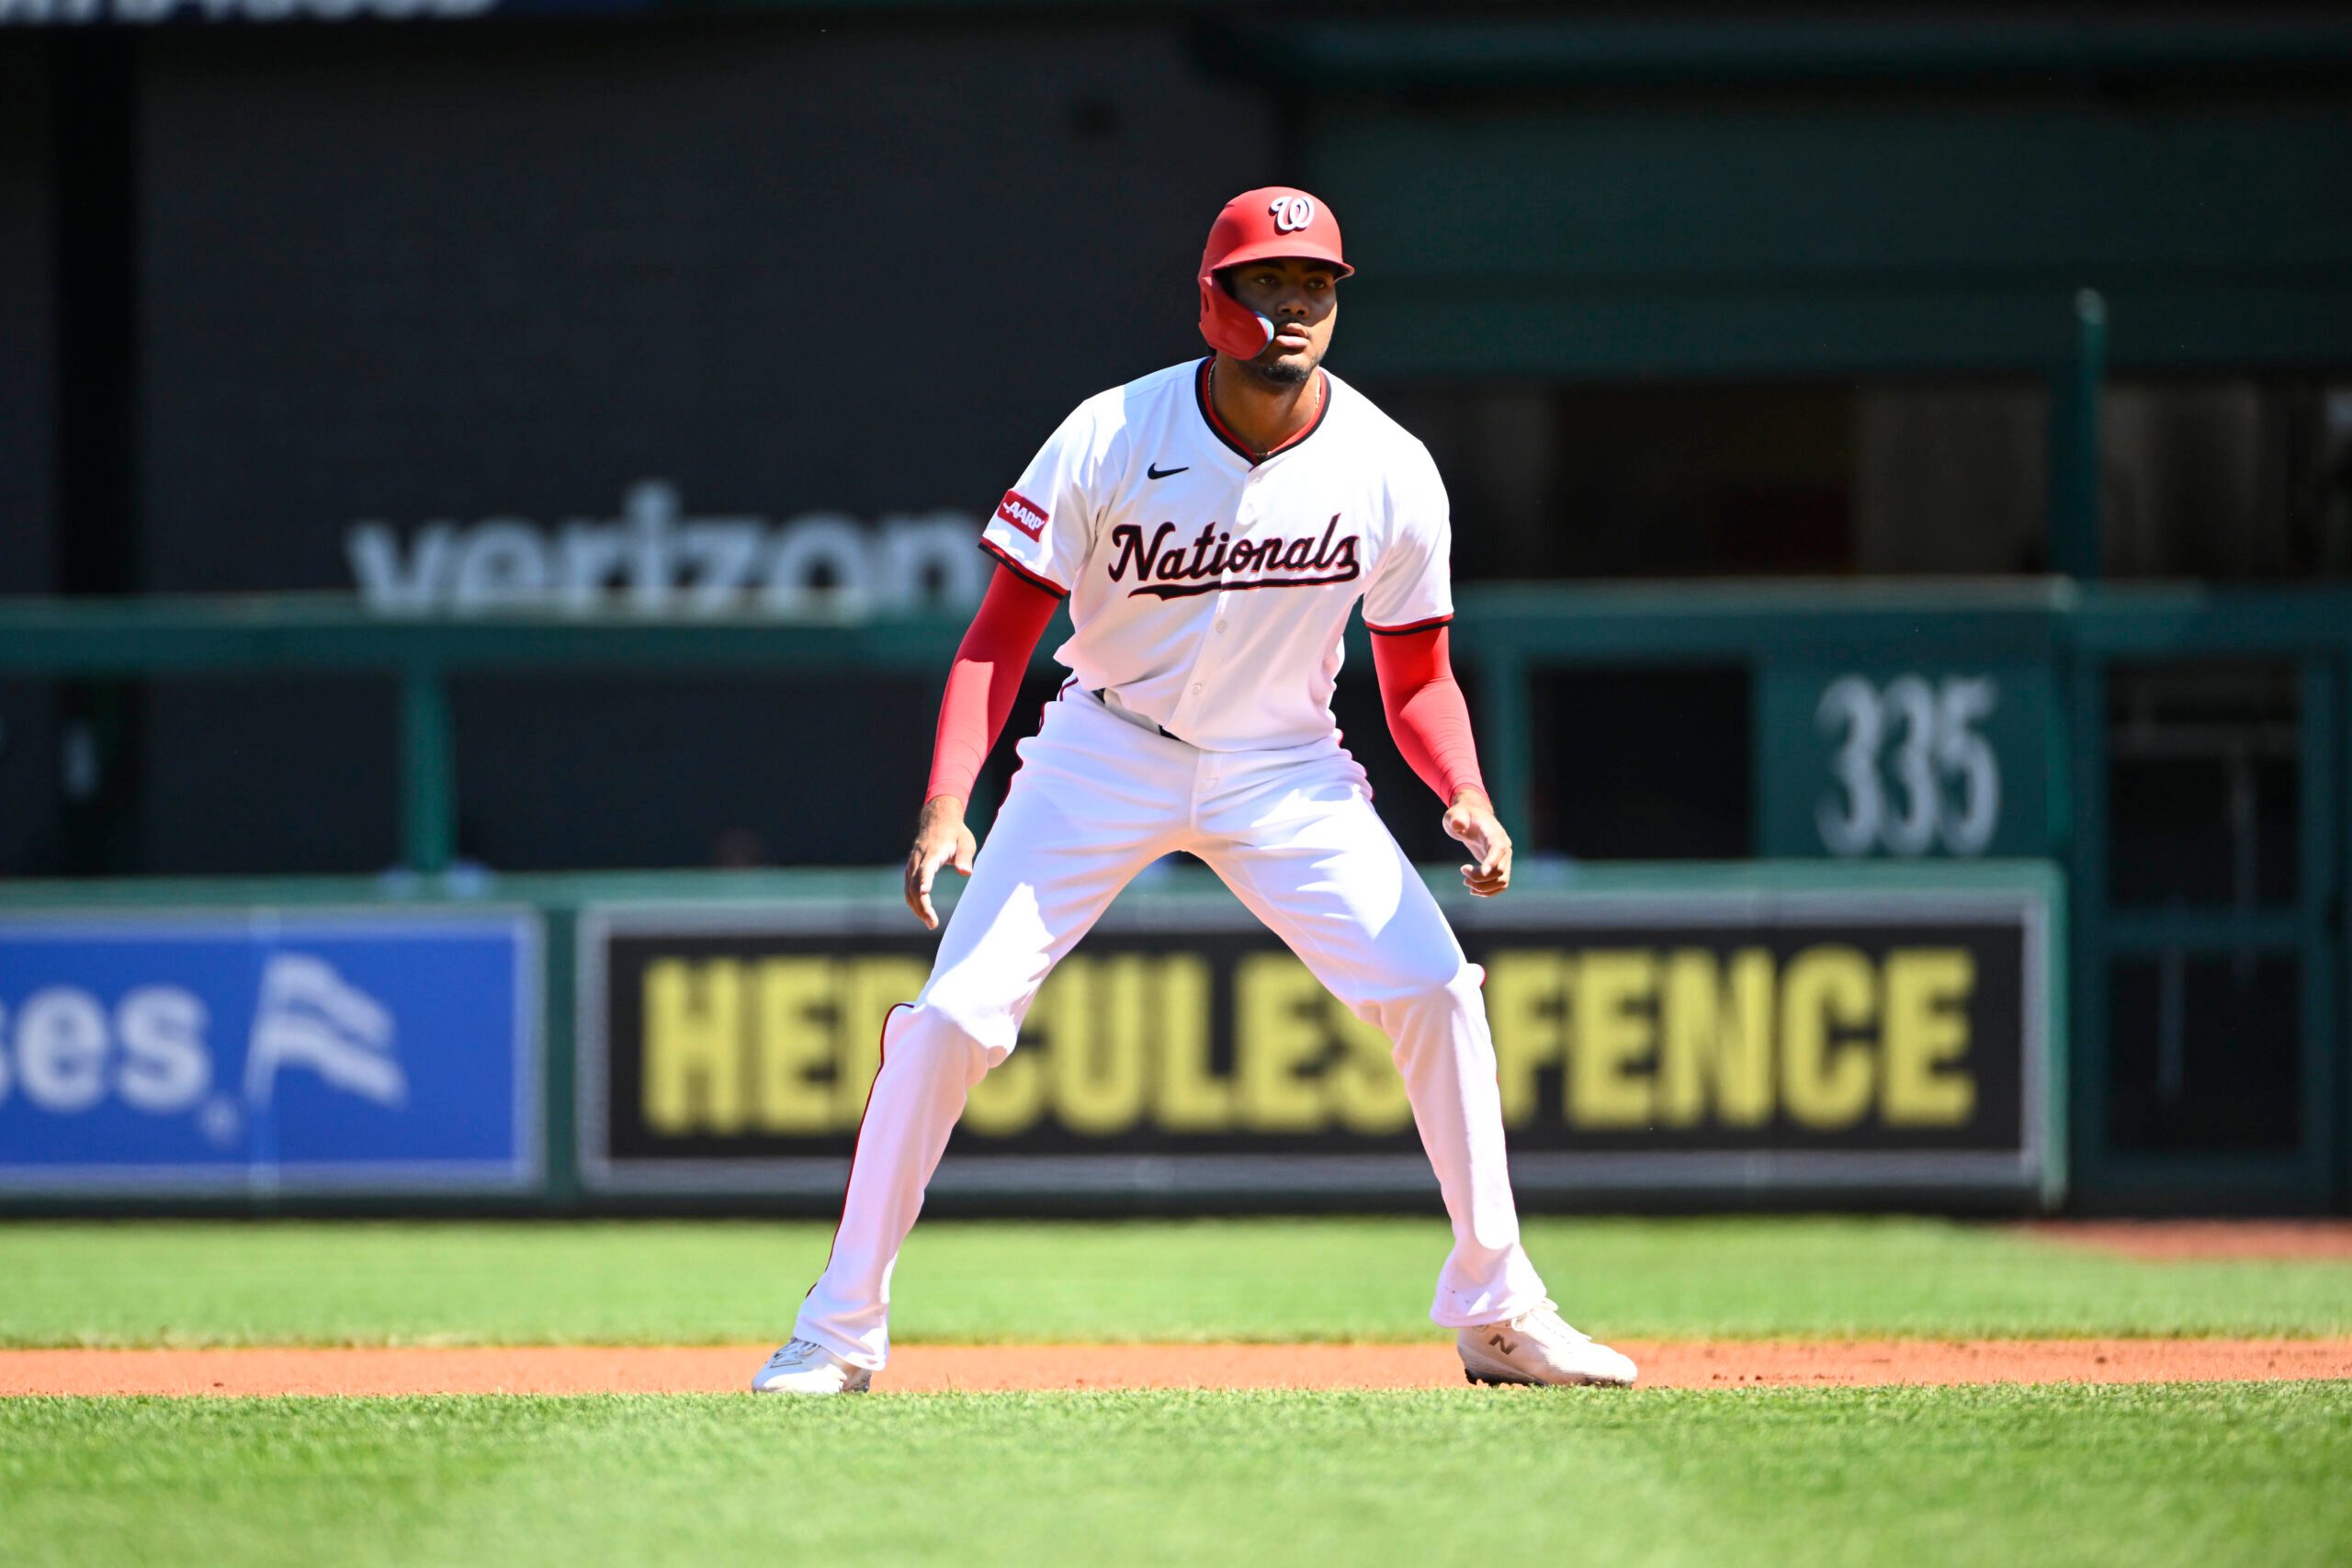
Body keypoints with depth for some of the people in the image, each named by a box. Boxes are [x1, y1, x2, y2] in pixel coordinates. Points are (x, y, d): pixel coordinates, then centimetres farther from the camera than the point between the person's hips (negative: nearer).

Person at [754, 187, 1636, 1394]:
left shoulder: (1390, 472, -13)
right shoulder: (1109, 441, -19)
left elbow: (1416, 679, -1)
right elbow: (999, 640, -14)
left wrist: (1466, 798, -21)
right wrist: (948, 804, -28)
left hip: (1283, 768, 2)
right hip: (1109, 752, -2)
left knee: (1435, 992, -13)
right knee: (953, 1015, -12)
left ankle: (1495, 1312, 2)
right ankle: (842, 1329, 0)